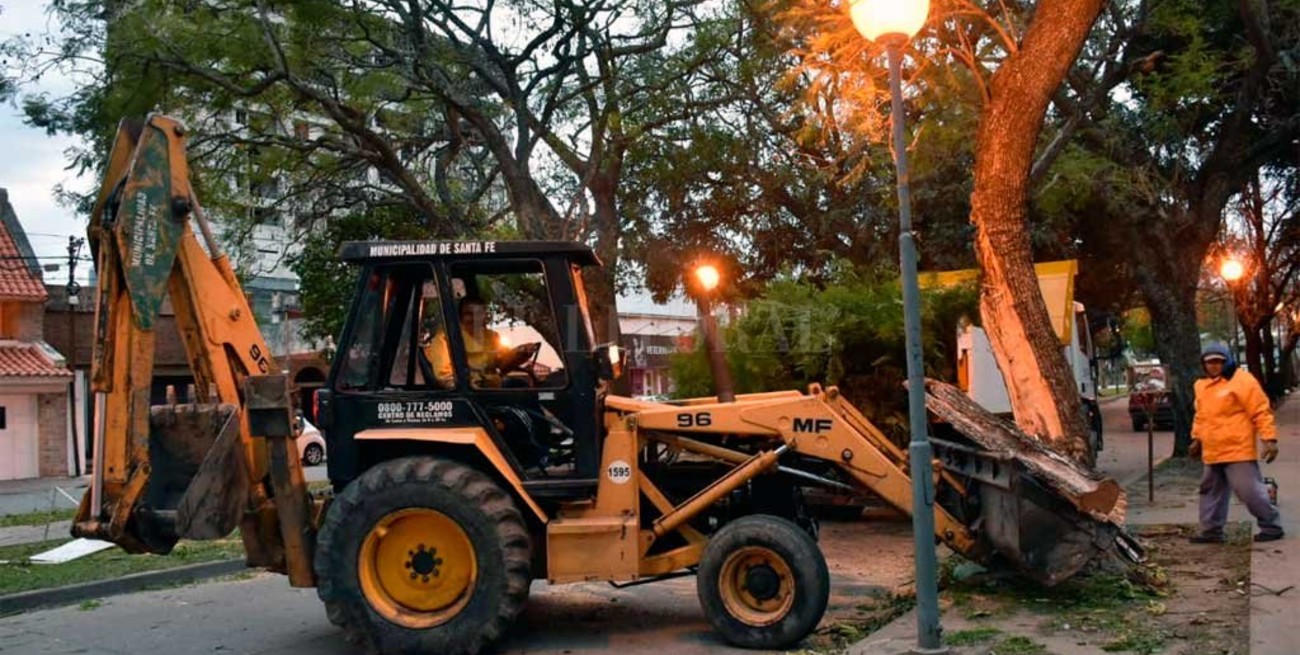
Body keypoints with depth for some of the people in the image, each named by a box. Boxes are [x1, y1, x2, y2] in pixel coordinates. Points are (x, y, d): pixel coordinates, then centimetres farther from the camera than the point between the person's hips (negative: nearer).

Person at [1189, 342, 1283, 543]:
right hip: (1212, 453, 8)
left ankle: (1272, 526, 8)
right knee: (1211, 491, 13)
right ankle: (1211, 531, 21)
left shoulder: (1242, 381, -9)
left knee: (1249, 490, -8)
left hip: (1238, 451, -8)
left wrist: (1269, 438, -17)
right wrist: (1197, 438, 19)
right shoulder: (1202, 385, 15)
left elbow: (1261, 411, -12)